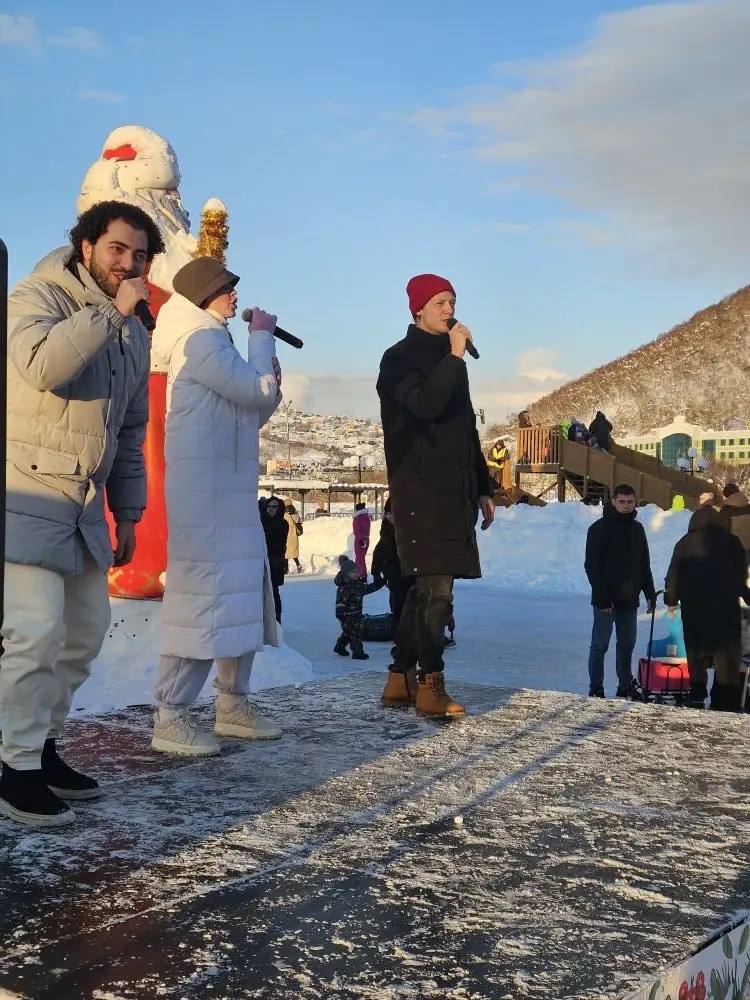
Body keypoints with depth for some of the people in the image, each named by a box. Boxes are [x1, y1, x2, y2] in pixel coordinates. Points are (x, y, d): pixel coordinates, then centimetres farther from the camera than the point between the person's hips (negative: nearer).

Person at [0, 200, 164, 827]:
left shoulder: (136, 334, 15)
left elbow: (132, 430, 19)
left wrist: (127, 510, 17)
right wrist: (111, 310, -23)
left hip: (85, 504, 8)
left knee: (85, 631, 12)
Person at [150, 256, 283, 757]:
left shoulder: (214, 341, 24)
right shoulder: (200, 339, -8)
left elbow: (247, 417, 25)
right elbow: (258, 390, -16)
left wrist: (271, 387, 8)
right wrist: (262, 336, -3)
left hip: (232, 489, 11)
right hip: (204, 487, -11)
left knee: (241, 595, 11)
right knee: (203, 597, -12)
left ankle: (233, 703, 18)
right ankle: (171, 718, -8)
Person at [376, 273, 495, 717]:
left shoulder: (449, 360, 22)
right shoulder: (400, 357, -2)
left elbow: (467, 429, 24)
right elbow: (426, 404, -22)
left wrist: (483, 488, 22)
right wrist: (455, 356, -14)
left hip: (454, 490, 8)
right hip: (420, 486, -8)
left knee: (428, 588, 8)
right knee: (436, 588, -13)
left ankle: (401, 679, 15)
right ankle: (430, 685, -9)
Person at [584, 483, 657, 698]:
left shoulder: (637, 529, 13)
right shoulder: (599, 528, -6)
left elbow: (644, 565, 19)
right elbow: (592, 566, -11)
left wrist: (650, 593, 11)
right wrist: (602, 597, -17)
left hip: (629, 599, 6)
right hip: (606, 599, -6)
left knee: (627, 644, 10)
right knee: (600, 645, -1)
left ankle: (625, 687, 18)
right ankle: (596, 690, 4)